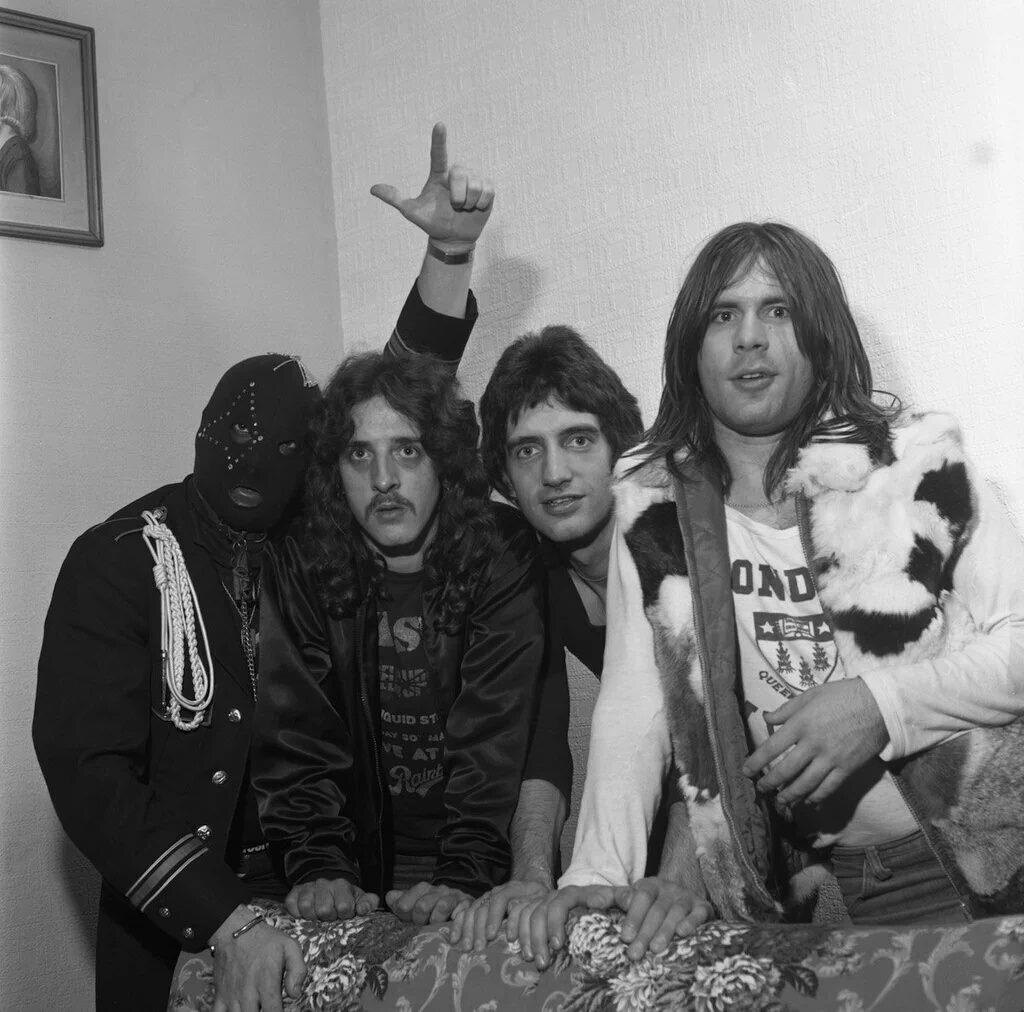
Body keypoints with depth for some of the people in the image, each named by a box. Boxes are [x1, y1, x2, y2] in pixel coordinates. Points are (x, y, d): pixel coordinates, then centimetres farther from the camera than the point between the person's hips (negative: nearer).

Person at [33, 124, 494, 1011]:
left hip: (319, 905, 3)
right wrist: (229, 925, -29)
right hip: (173, 934, -2)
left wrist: (451, 250, -16)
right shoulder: (118, 563, -11)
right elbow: (87, 770, -19)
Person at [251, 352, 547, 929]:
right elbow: (296, 739, -4)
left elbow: (496, 738, -14)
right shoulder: (301, 567, -2)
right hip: (362, 870, 2)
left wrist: (465, 878, -23)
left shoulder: (502, 555, -9)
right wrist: (320, 869, -16)